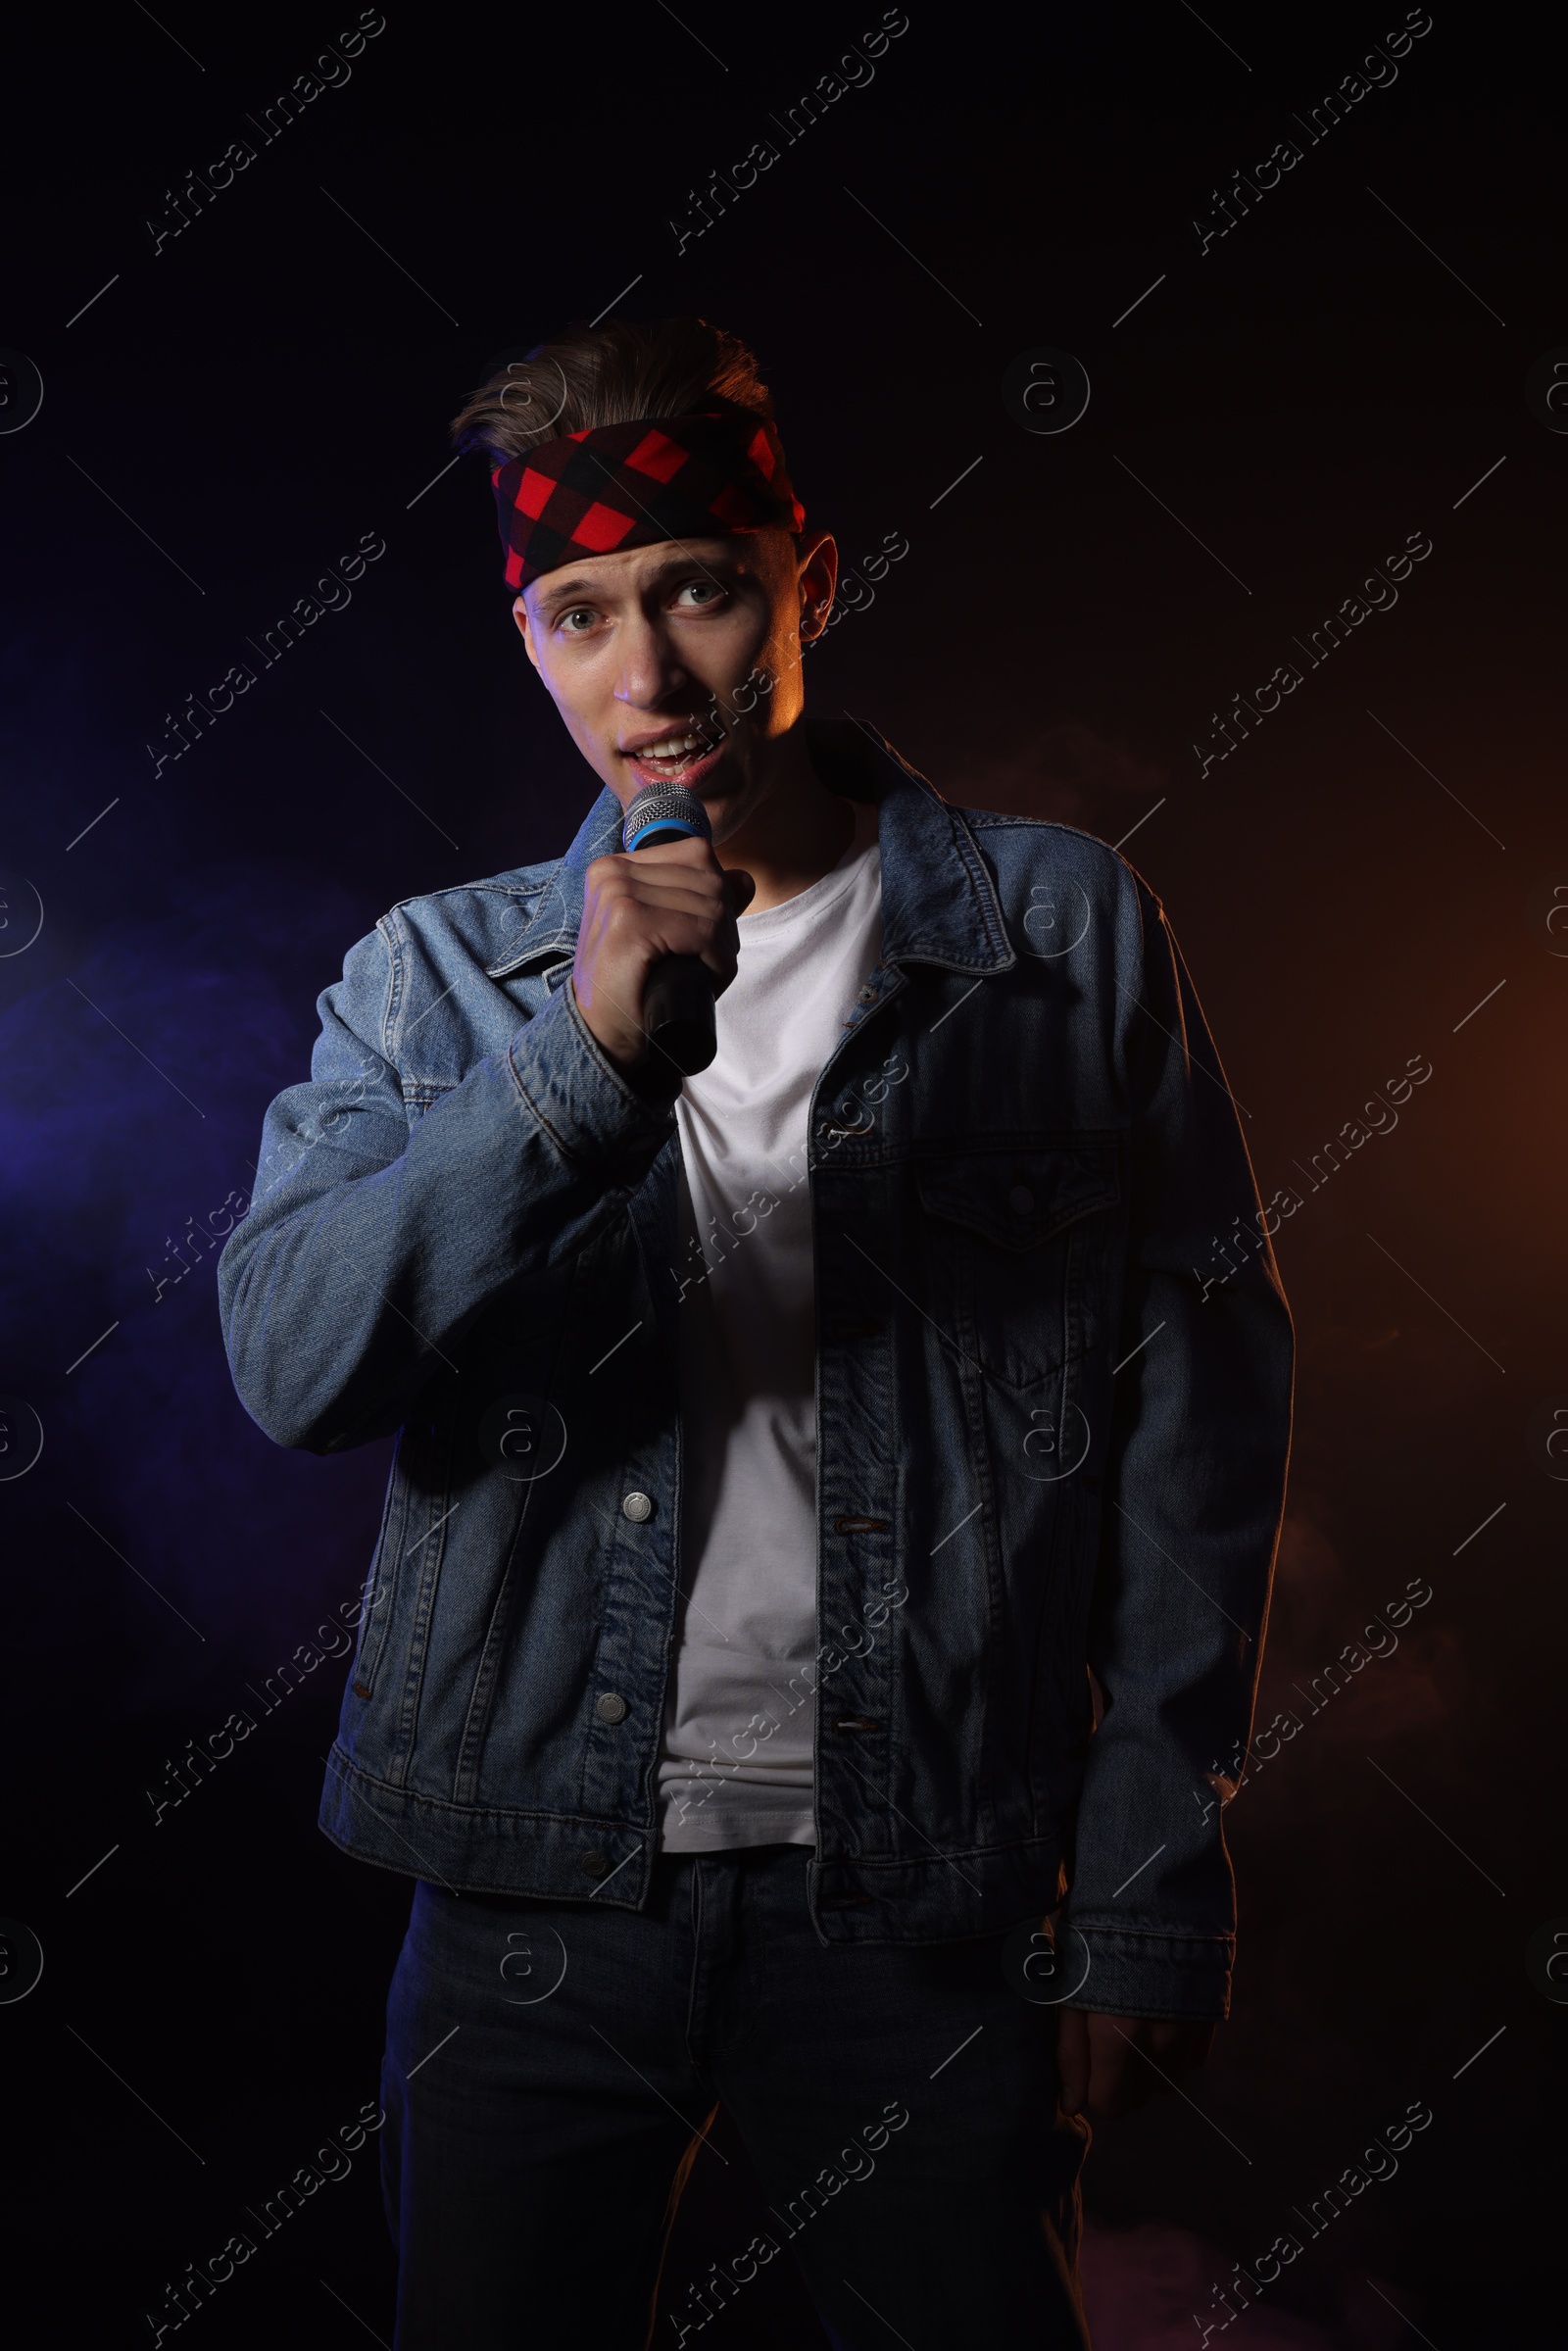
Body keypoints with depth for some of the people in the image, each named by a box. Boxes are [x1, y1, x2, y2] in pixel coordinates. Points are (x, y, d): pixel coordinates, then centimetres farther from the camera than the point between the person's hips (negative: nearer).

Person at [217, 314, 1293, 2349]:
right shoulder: (434, 978, 5)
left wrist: (1151, 1895, -2)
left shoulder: (1066, 937, 0)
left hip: (923, 1898, -1)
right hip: (535, 1884, 2)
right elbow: (290, 1367, -8)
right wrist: (582, 1057, -20)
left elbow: (1201, 1412, 0)